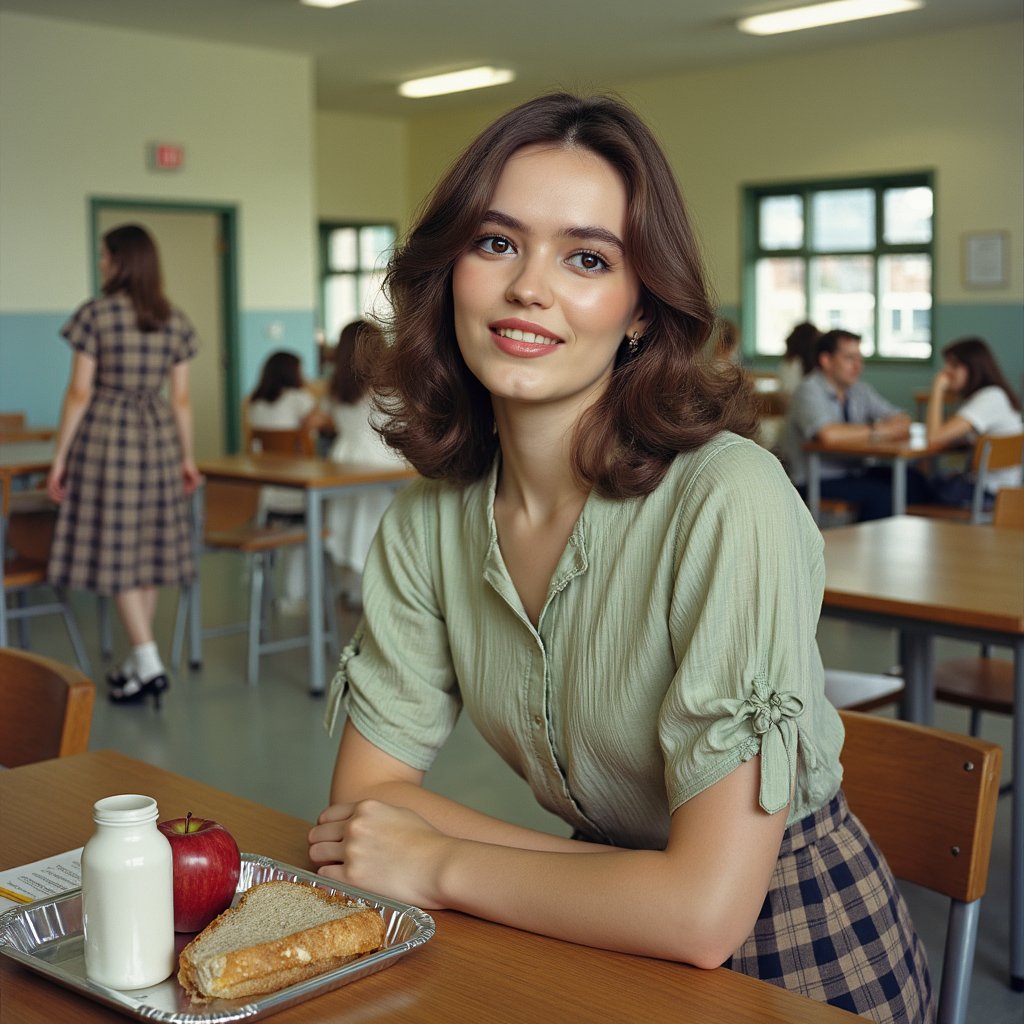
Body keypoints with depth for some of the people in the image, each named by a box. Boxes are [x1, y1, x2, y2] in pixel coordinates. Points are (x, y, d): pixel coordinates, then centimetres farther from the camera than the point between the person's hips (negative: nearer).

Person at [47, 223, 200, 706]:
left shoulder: (94, 314, -8)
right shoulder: (175, 321, 6)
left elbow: (79, 392, -9)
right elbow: (181, 398, 7)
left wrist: (60, 455, -3)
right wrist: (187, 457, 15)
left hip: (105, 435, -5)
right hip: (157, 437, 5)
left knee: (114, 550, -1)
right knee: (146, 549, 11)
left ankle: (149, 664, -7)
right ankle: (137, 659, 19)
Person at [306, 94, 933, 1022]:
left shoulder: (727, 499, -24)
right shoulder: (431, 519, -6)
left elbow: (704, 910, -26)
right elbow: (366, 795, -5)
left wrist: (437, 865, -14)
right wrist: (629, 884, -17)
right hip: (604, 946, 4)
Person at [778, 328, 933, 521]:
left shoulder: (859, 390, 11)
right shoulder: (810, 390, -12)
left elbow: (902, 422, 12)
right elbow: (828, 435, -30)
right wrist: (874, 431, -15)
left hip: (854, 472, 7)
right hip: (816, 482, -7)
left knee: (915, 482, -14)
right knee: (881, 494, -28)